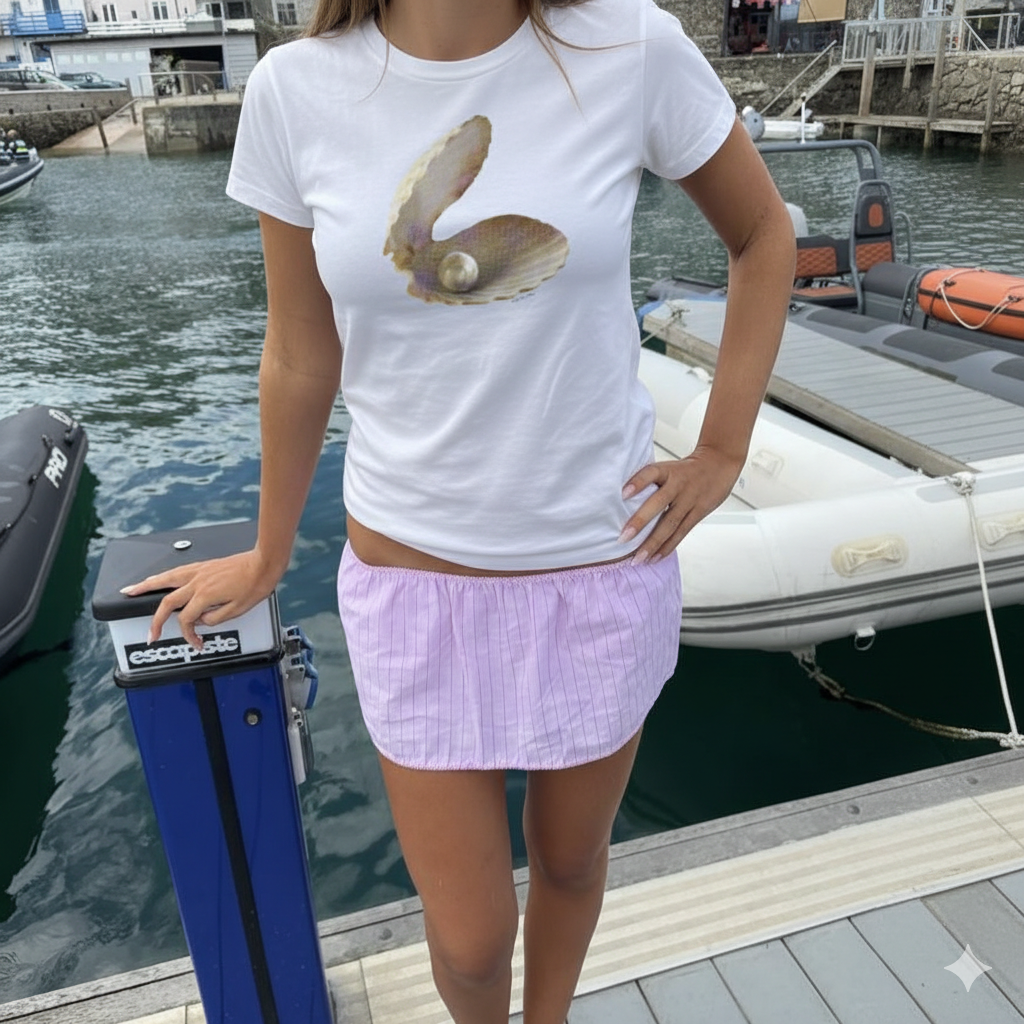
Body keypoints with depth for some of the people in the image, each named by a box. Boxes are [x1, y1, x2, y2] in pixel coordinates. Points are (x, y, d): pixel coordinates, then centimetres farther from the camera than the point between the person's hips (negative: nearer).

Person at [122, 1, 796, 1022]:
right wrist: (268, 555, 13)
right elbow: (300, 357, 2)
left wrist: (721, 453, -1)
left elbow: (762, 233, 6)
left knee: (570, 855, 23)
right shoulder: (295, 89, -7)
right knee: (470, 939, 12)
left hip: (603, 561, 1)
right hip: (413, 574, 0)